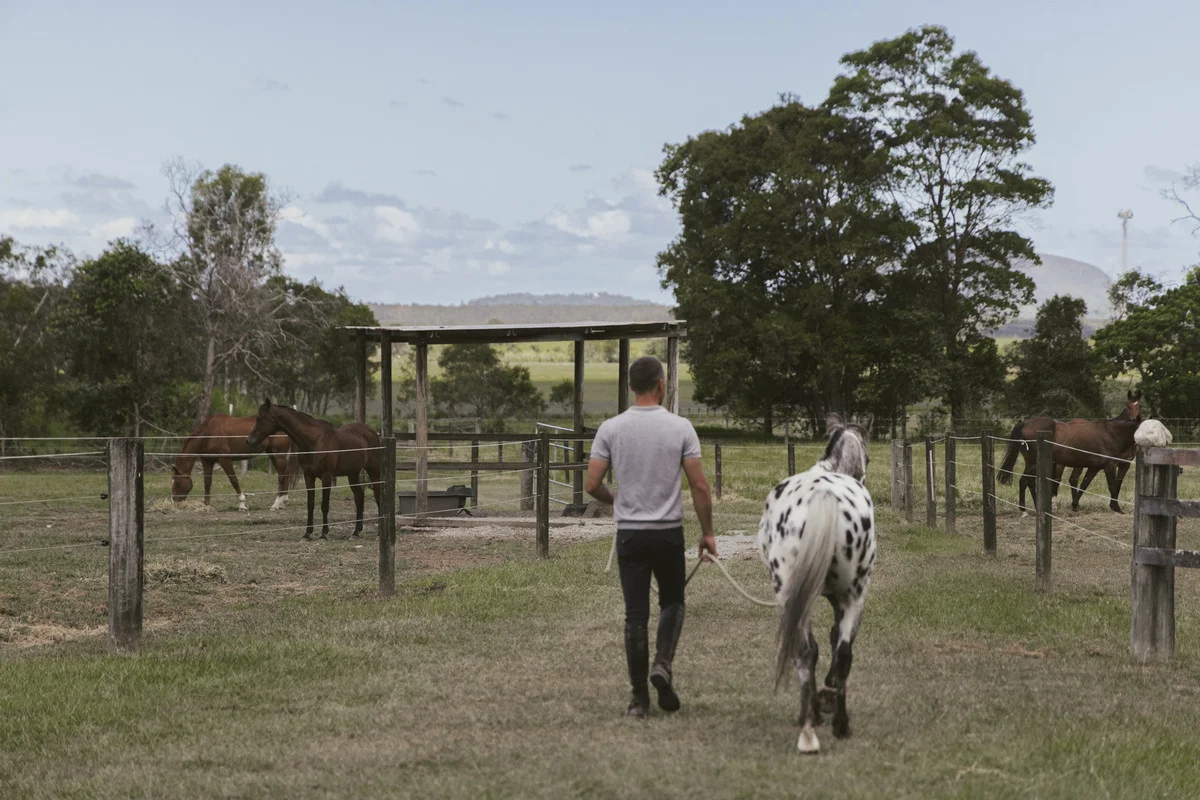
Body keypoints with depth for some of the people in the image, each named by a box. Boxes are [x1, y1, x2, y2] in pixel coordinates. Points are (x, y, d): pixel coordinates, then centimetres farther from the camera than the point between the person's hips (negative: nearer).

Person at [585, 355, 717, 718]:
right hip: (669, 533, -1)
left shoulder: (611, 429, -4)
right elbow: (699, 486, -8)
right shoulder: (680, 428, -7)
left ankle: (639, 696, 4)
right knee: (672, 602, 20)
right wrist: (707, 532, 3)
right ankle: (663, 664, -3)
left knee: (636, 615, 4)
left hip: (630, 534, 1)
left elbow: (592, 484, -5)